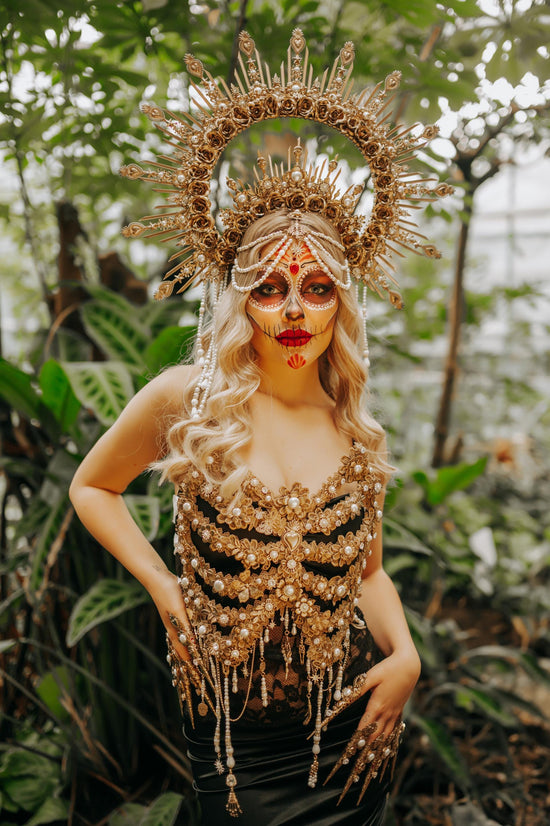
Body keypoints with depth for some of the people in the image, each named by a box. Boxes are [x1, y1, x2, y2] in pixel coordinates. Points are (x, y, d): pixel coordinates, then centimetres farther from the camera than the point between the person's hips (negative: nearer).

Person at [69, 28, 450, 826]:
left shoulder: (357, 429, -2)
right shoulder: (189, 399, -11)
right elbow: (93, 487, 4)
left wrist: (405, 653, -7)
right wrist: (164, 588, -6)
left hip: (352, 719, 3)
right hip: (233, 726, -2)